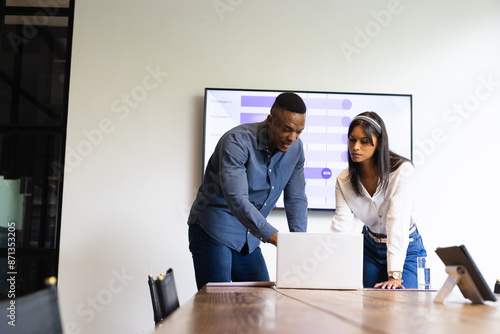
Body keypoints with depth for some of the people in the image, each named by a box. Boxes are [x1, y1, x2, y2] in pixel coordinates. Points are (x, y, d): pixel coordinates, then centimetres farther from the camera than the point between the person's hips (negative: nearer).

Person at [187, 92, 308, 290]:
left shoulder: (295, 149, -2)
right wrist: (275, 238, -37)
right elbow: (236, 200, -32)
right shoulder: (236, 141, -23)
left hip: (249, 240, 6)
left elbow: (296, 199, 4)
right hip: (213, 231, -6)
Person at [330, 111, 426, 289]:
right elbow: (341, 225, -20)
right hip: (370, 248, 4)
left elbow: (397, 221, -33)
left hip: (406, 247, -3)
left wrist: (395, 274, -41)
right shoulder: (344, 181, -10)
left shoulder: (402, 171, -24)